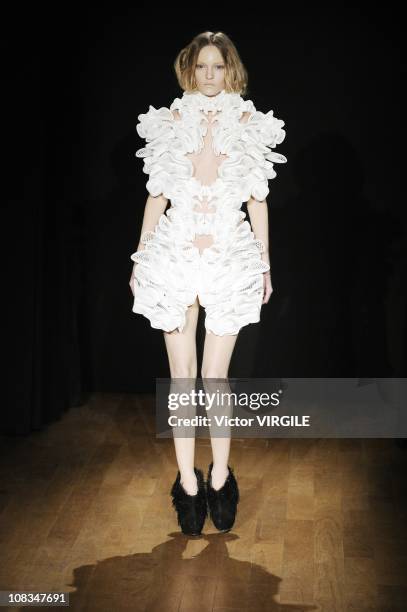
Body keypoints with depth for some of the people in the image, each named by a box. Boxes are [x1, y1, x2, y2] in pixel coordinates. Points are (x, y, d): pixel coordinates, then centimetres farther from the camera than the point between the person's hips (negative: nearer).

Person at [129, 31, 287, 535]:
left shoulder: (249, 124, 6)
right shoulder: (170, 123, 7)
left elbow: (257, 200, 8)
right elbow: (156, 196, 10)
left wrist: (264, 263, 8)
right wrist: (140, 257, 9)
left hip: (231, 261, -1)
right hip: (174, 257, 1)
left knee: (215, 378, 1)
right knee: (182, 376, 5)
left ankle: (219, 478, 19)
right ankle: (188, 481, 16)